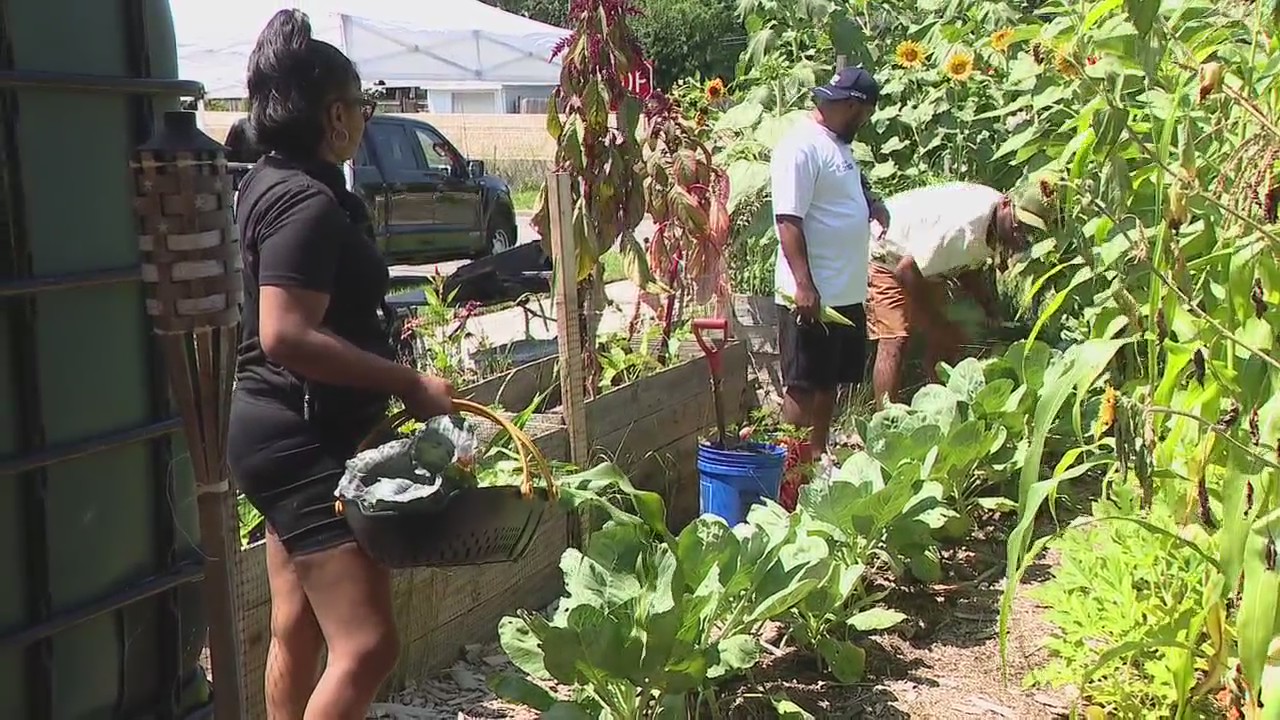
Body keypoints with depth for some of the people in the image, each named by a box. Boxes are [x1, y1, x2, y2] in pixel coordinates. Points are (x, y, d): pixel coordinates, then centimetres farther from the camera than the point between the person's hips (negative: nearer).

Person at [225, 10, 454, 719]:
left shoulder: (270, 181, 12)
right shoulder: (309, 200, -19)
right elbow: (287, 336, -29)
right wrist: (409, 383, -24)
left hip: (286, 434, 11)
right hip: (305, 441, -11)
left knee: (297, 629, 18)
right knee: (366, 646, -11)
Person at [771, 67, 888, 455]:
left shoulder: (837, 143, 15)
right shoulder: (800, 147, -16)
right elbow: (788, 220, -22)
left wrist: (871, 205, 6)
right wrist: (803, 285, -27)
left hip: (847, 293, 10)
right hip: (812, 295, -10)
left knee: (831, 381, 17)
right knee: (803, 387, -2)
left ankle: (818, 456, 29)